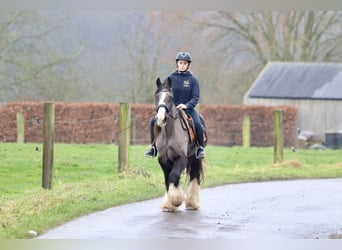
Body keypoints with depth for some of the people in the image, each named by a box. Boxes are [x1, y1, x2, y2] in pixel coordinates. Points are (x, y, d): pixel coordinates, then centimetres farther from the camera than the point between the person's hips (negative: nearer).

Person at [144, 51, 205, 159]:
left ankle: (200, 147, -7)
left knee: (197, 124, -30)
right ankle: (154, 147, -1)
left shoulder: (192, 80, 2)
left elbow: (196, 97, -4)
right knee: (154, 121, -16)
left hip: (188, 108, -2)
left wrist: (186, 105, -21)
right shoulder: (171, 78, 6)